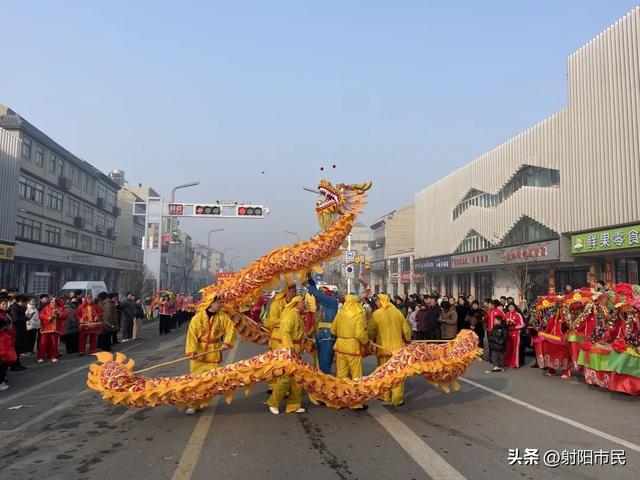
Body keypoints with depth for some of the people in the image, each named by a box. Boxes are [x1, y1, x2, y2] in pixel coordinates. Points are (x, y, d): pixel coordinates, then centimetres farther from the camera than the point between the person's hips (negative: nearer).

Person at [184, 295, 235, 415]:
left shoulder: (223, 316, -3)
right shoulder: (198, 317, -11)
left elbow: (230, 329, 1)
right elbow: (192, 334, -14)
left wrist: (226, 343, -11)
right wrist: (191, 350, -22)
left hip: (214, 352, 2)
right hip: (198, 351, -2)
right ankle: (193, 404, 9)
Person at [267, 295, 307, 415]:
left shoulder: (298, 315, 16)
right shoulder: (290, 314, -14)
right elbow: (285, 333, -22)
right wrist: (290, 349, -29)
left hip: (295, 350, 10)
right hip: (289, 350, -10)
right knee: (286, 377, -7)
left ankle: (294, 405, 20)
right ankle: (273, 403, 7)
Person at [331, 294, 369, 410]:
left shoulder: (340, 313, 2)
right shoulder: (358, 314, -11)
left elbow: (333, 330, 10)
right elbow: (360, 334, -19)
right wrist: (366, 341, -1)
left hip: (340, 345, 4)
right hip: (353, 346, -4)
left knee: (341, 374, 13)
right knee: (356, 375, 6)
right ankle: (356, 403, 11)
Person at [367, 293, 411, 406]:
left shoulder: (376, 314, -9)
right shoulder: (398, 312, -2)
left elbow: (371, 332, -2)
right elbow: (406, 330, 4)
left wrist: (371, 342, 17)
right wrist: (408, 340, 23)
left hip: (383, 348, -1)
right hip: (397, 347, 1)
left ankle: (385, 396, 22)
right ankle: (397, 399, 9)